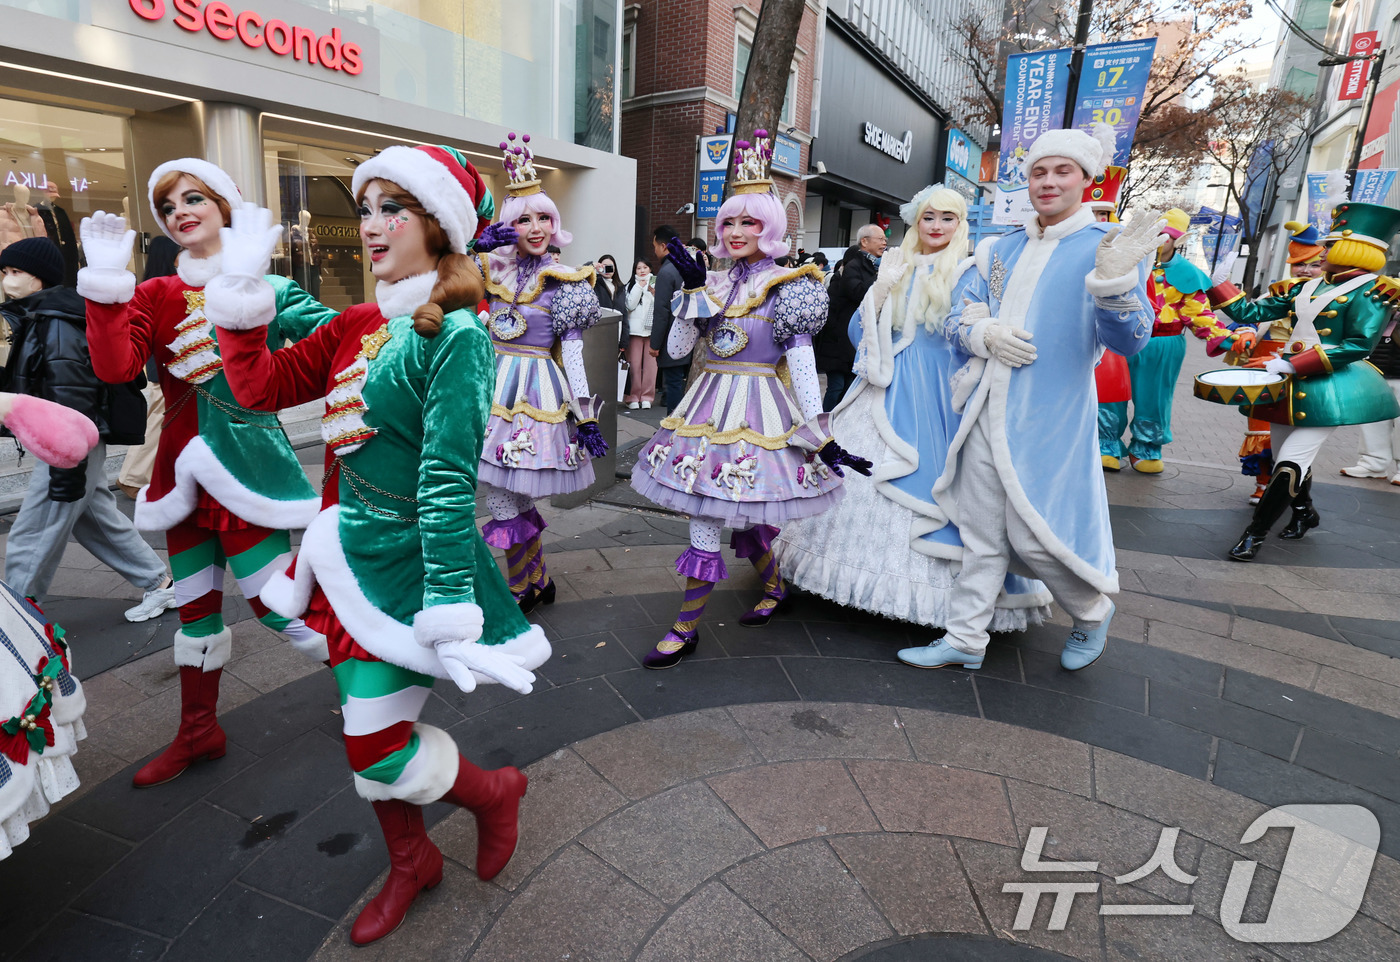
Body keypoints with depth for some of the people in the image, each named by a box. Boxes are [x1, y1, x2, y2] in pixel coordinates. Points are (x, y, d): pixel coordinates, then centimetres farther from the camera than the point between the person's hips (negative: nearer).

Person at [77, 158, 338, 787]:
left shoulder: (266, 288, -2)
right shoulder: (155, 296, 7)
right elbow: (115, 368, -8)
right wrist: (106, 282, -13)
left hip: (247, 462, -5)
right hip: (185, 469, 5)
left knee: (274, 601, -6)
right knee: (195, 606, 15)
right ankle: (198, 733, 33)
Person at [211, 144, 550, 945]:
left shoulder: (456, 336, -16)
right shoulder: (360, 327, 7)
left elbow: (447, 482, -22)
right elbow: (262, 386, 10)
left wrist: (452, 613, -22)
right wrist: (241, 288, 6)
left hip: (406, 560, -7)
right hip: (349, 554, 8)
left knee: (379, 749, -1)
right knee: (368, 733, 18)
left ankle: (495, 792, 29)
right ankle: (412, 861, 43)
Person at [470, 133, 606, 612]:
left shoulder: (564, 283, -4)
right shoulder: (493, 269, 8)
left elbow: (573, 353, -6)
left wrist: (586, 416, -9)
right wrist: (477, 248, -9)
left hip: (536, 389, -5)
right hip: (496, 384, 5)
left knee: (500, 499, -4)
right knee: (516, 499, 12)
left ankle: (522, 590, 17)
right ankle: (539, 582, 31)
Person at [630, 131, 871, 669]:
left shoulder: (786, 286, -3)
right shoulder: (715, 283, 12)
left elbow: (802, 363, -7)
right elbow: (676, 349, 7)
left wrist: (822, 435, -10)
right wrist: (692, 289, -1)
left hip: (757, 410, -6)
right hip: (709, 403, 6)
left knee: (705, 522, -7)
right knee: (741, 517, 15)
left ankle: (686, 629, 7)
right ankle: (774, 588, 40)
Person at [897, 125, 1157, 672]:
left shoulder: (1108, 247, -4)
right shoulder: (1003, 249, 13)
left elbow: (1129, 341, -14)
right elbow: (956, 319, 13)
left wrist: (1111, 281, -32)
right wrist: (985, 334, -9)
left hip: (1050, 419, -5)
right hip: (988, 413, 5)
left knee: (1036, 536, 1)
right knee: (980, 533, 11)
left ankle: (1093, 611, 32)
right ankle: (966, 639, 24)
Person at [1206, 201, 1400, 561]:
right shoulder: (1308, 288, 13)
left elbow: (1360, 345, -17)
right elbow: (1252, 311, 15)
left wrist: (1291, 365, -22)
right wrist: (1215, 283, 9)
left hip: (1330, 390, -7)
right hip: (1290, 385, 7)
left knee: (1291, 462, -13)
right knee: (1284, 457, 16)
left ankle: (1255, 534, -9)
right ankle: (1304, 513, 41)